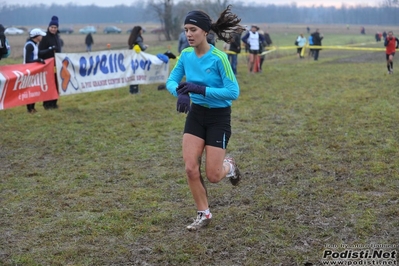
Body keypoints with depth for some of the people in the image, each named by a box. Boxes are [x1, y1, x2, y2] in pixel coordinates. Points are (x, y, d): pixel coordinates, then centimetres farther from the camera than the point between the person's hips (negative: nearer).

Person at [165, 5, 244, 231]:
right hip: (196, 114, 5)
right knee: (191, 168, -5)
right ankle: (204, 214, 14)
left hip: (218, 117, -5)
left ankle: (229, 166, 35)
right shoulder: (186, 55, -4)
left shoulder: (219, 58, -21)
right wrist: (181, 93, -21)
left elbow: (233, 92, -22)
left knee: (213, 176, -2)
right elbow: (172, 81, 3)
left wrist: (200, 89, -30)